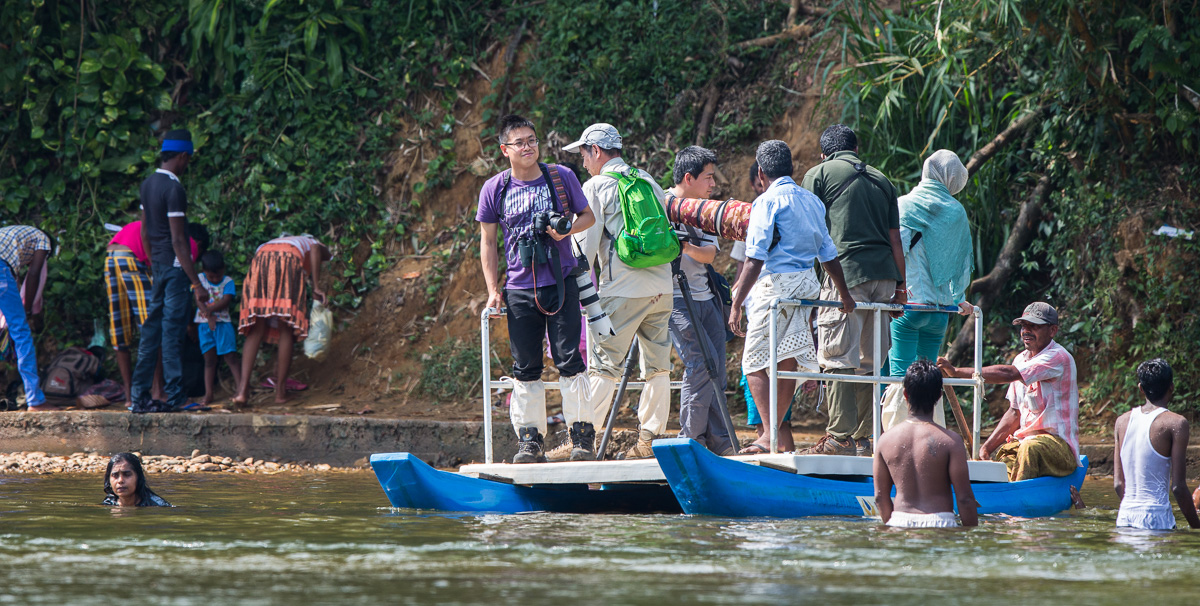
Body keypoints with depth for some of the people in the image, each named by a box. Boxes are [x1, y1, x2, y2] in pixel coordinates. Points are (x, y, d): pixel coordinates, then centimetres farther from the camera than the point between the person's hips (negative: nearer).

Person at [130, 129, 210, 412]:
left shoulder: (148, 184, 10)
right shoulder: (174, 189, -16)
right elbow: (178, 241, -19)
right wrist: (196, 283, -18)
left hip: (157, 265, 8)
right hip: (175, 266, -8)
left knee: (152, 328, 10)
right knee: (173, 330, -7)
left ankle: (139, 395, 10)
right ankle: (174, 396, -6)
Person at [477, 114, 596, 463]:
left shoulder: (561, 178, 1)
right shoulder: (494, 190, 2)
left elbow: (588, 216, 12)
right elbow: (487, 241, 8)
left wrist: (567, 229, -10)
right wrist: (493, 290, 2)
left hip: (561, 283, -1)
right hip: (520, 288, 1)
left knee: (568, 360, -7)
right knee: (525, 368, 3)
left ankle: (581, 434, 1)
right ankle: (529, 439, 10)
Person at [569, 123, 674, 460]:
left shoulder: (596, 187, -3)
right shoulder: (650, 182, 16)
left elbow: (584, 246, -7)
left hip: (622, 292, -6)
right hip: (661, 287, 6)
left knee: (602, 366, -5)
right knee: (657, 368, 8)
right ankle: (649, 440, 9)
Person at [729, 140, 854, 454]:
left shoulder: (767, 202, -8)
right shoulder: (812, 201, 13)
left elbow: (755, 260, -15)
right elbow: (828, 254, 18)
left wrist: (736, 304, -16)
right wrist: (845, 295, 28)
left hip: (775, 284, -7)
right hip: (807, 283, 7)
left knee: (755, 362, -4)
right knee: (786, 359, 15)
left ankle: (772, 435, -14)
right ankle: (778, 433, 21)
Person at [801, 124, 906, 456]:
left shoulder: (819, 174, 8)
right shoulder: (881, 180, 21)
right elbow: (895, 240, 18)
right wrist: (900, 287, 18)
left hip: (847, 271, -5)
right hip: (884, 275, 5)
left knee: (841, 357, -6)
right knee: (869, 360, 9)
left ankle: (840, 437, -11)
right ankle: (865, 438, 8)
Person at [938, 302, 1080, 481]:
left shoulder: (1059, 358, -15)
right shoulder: (1021, 360, 14)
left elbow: (1008, 374, -27)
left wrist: (957, 372, -29)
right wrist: (987, 447, 1)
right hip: (1020, 442, 8)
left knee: (1030, 448, -39)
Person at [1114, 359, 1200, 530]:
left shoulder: (1122, 421, 12)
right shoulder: (1175, 423, -4)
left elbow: (1118, 483, 14)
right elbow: (1178, 487, -7)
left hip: (1125, 516, 6)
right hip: (1156, 516, -5)